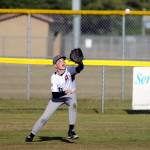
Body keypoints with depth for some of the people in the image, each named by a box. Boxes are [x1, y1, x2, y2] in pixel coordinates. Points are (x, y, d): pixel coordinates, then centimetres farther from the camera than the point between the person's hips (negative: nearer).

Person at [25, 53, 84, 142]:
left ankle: (71, 131, -30)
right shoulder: (54, 77, -19)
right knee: (45, 117, -3)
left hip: (70, 95, -1)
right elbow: (54, 94, -24)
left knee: (73, 104, -36)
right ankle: (32, 135, 16)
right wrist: (64, 92, -41)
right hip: (58, 97, 1)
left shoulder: (69, 70, -21)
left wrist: (80, 62, -62)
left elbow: (80, 68, -41)